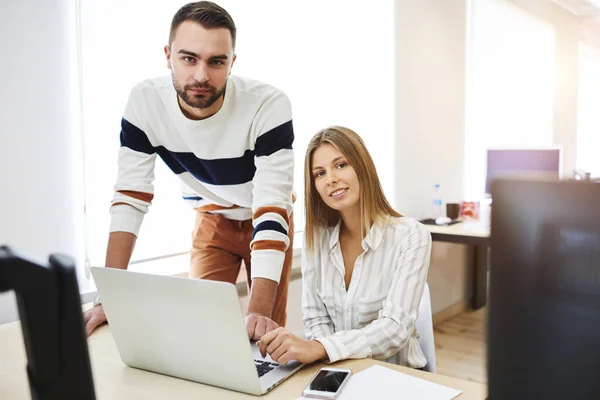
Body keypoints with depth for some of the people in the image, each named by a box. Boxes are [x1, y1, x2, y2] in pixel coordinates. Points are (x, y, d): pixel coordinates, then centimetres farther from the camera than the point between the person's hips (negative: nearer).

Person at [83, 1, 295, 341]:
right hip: (211, 219, 2)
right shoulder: (145, 101, -23)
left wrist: (259, 311, -44)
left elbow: (272, 211, -35)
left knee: (266, 334, -1)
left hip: (265, 221, -2)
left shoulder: (269, 105, -34)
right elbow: (130, 198, -19)